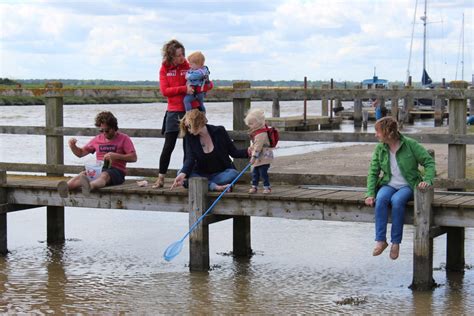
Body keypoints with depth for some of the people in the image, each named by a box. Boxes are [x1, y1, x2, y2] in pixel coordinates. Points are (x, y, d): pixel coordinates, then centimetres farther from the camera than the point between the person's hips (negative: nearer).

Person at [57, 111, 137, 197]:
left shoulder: (123, 138, 7)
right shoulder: (97, 139, 21)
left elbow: (133, 158, -3)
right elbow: (80, 153, 26)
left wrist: (116, 156, -15)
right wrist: (72, 146, 4)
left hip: (117, 171, -4)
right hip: (99, 169, 4)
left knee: (104, 175, -40)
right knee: (83, 174, -28)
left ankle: (89, 186, -74)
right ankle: (66, 188, -59)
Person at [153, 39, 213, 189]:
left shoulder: (190, 66, 0)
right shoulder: (165, 69, 3)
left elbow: (209, 84, 2)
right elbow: (164, 91, -7)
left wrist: (205, 86, -21)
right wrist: (184, 89, -19)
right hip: (173, 112, 1)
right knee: (168, 147, 1)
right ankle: (160, 178, 9)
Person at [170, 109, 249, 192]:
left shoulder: (219, 132, -7)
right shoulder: (190, 137, -5)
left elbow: (233, 152, -2)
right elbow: (190, 159, -17)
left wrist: (248, 151, -23)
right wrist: (183, 174, -37)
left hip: (221, 174, -1)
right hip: (201, 174, 1)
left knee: (233, 174, -33)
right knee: (180, 174, -28)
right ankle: (215, 186, -38)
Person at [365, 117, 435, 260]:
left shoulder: (410, 144, -9)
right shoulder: (379, 149, 3)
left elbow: (429, 162, -5)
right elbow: (373, 172, 3)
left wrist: (427, 180, -22)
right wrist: (370, 194, -10)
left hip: (408, 186, -3)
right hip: (389, 185, 3)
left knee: (397, 200, -36)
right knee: (381, 199, -32)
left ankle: (396, 242, -26)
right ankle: (380, 240, -31)